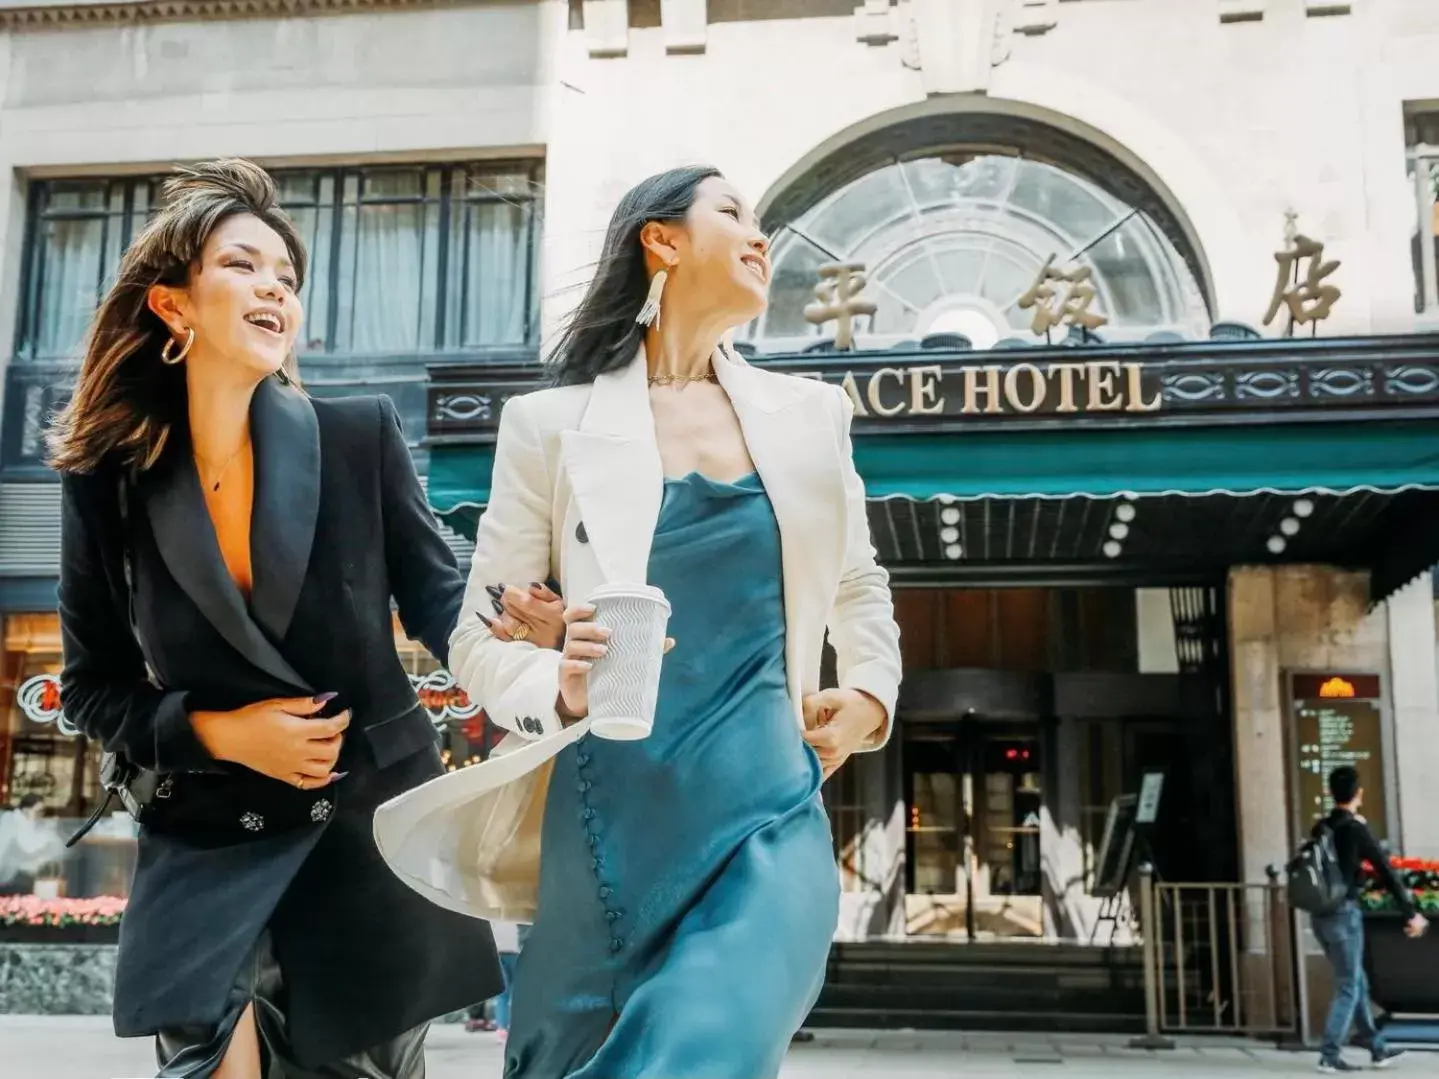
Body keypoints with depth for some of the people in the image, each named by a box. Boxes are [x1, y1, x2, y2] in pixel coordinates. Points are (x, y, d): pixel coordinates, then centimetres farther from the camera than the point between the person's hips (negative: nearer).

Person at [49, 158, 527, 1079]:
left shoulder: (361, 436, -9)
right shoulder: (109, 482, -5)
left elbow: (441, 601, -4)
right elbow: (94, 687, 3)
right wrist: (218, 732, -14)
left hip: (374, 829, 1)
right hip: (210, 847, 0)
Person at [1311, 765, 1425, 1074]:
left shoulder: (1321, 829, 7)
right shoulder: (1356, 829, -11)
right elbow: (1386, 871, -10)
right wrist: (1411, 913, -4)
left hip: (1321, 915, 6)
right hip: (1344, 914, -6)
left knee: (1357, 981, 16)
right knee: (1348, 987, 1)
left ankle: (1378, 1050, 24)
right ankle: (1329, 1056, -2)